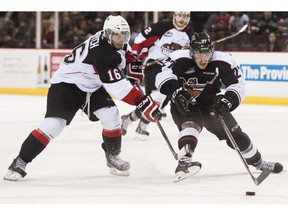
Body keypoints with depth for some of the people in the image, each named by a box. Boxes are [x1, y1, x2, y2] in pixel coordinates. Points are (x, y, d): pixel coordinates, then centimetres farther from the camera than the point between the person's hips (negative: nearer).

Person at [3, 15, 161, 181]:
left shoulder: (116, 41, -6)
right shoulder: (101, 52, -33)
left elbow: (125, 53, 21)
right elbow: (117, 86, -37)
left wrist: (134, 74, 7)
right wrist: (143, 102, -40)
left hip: (92, 86, 8)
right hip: (66, 84, -8)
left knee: (111, 117, -11)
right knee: (53, 124, -20)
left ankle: (113, 156, 10)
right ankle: (20, 162, -15)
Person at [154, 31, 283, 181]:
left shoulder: (222, 62, -18)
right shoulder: (181, 60, -24)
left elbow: (237, 85, -13)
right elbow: (163, 76, -31)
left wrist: (227, 101, -29)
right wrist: (175, 92, -47)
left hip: (211, 105, 3)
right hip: (184, 106, -3)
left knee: (235, 134, 11)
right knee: (190, 124, -36)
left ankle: (258, 162, 33)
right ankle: (184, 161, -49)